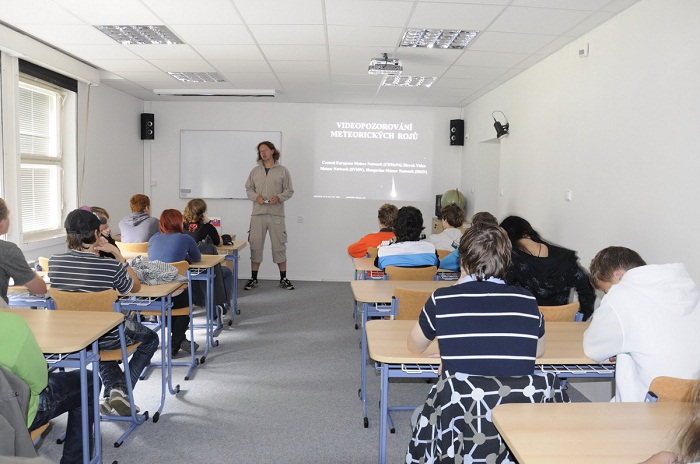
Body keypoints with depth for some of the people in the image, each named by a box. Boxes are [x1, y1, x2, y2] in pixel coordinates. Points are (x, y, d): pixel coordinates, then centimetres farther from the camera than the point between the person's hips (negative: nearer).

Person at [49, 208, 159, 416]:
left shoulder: (54, 262, -11)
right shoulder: (110, 266, -23)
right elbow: (135, 287, -3)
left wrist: (91, 252, 4)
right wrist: (117, 253, -6)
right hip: (107, 338, -4)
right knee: (150, 338, 26)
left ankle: (113, 389, 22)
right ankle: (123, 389, 11)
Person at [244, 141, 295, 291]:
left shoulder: (283, 171, 3)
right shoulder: (255, 171, 10)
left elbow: (289, 191, 3)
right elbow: (248, 189, 12)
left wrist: (279, 197, -15)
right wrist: (256, 197, -8)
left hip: (276, 214, -2)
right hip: (258, 214, 2)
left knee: (279, 246, 2)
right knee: (255, 245, 5)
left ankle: (283, 279, 13)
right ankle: (253, 279, 15)